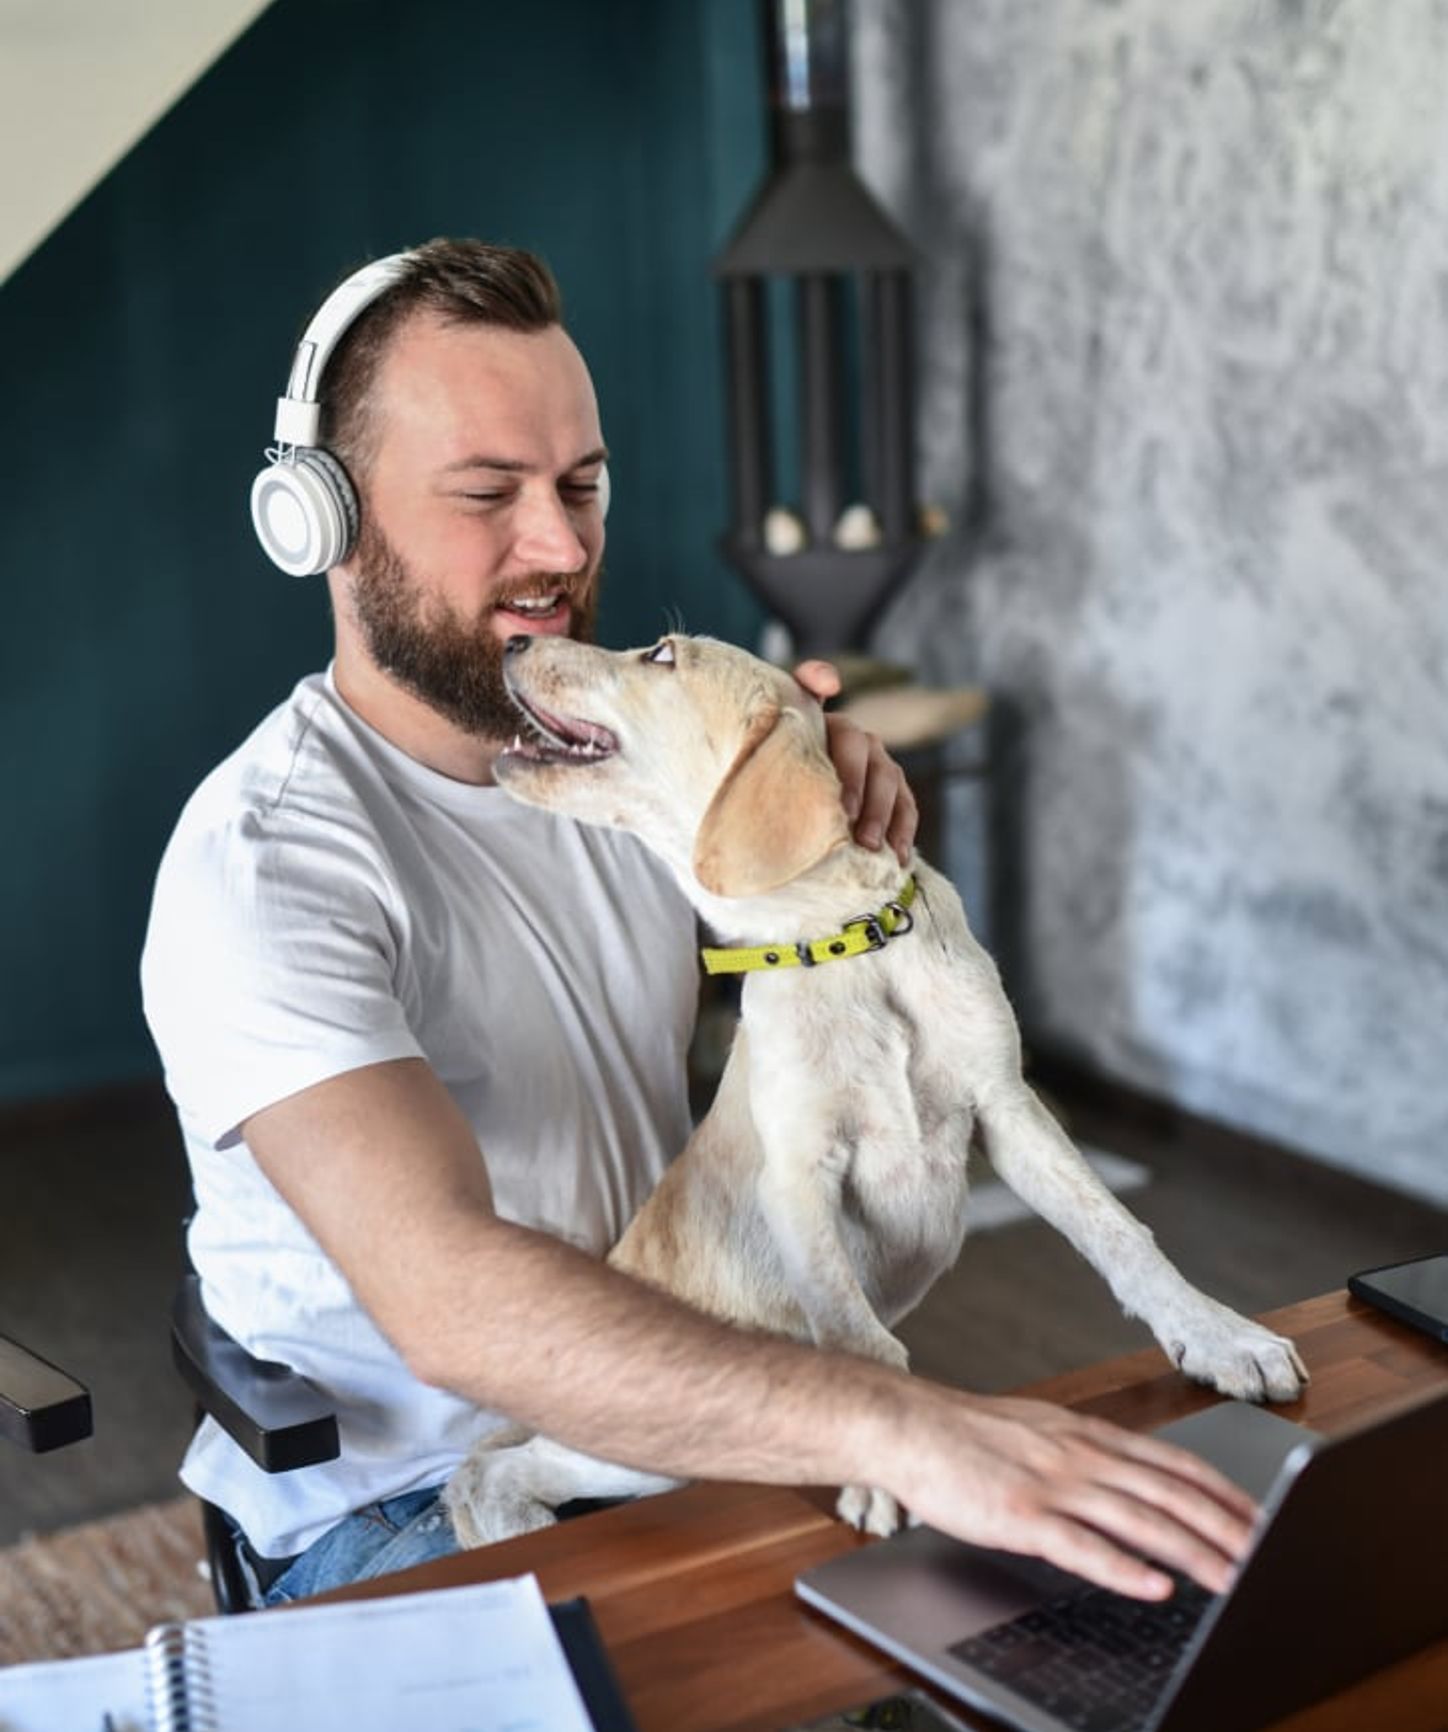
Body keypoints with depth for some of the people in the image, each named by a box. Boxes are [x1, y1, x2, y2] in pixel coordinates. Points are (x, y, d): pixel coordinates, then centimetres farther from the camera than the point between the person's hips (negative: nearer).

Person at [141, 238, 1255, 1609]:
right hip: (399, 1510, -6)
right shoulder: (262, 863, -22)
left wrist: (845, 818, -8)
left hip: (667, 1427, 6)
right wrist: (891, 1428, -47)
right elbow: (447, 1295, -36)